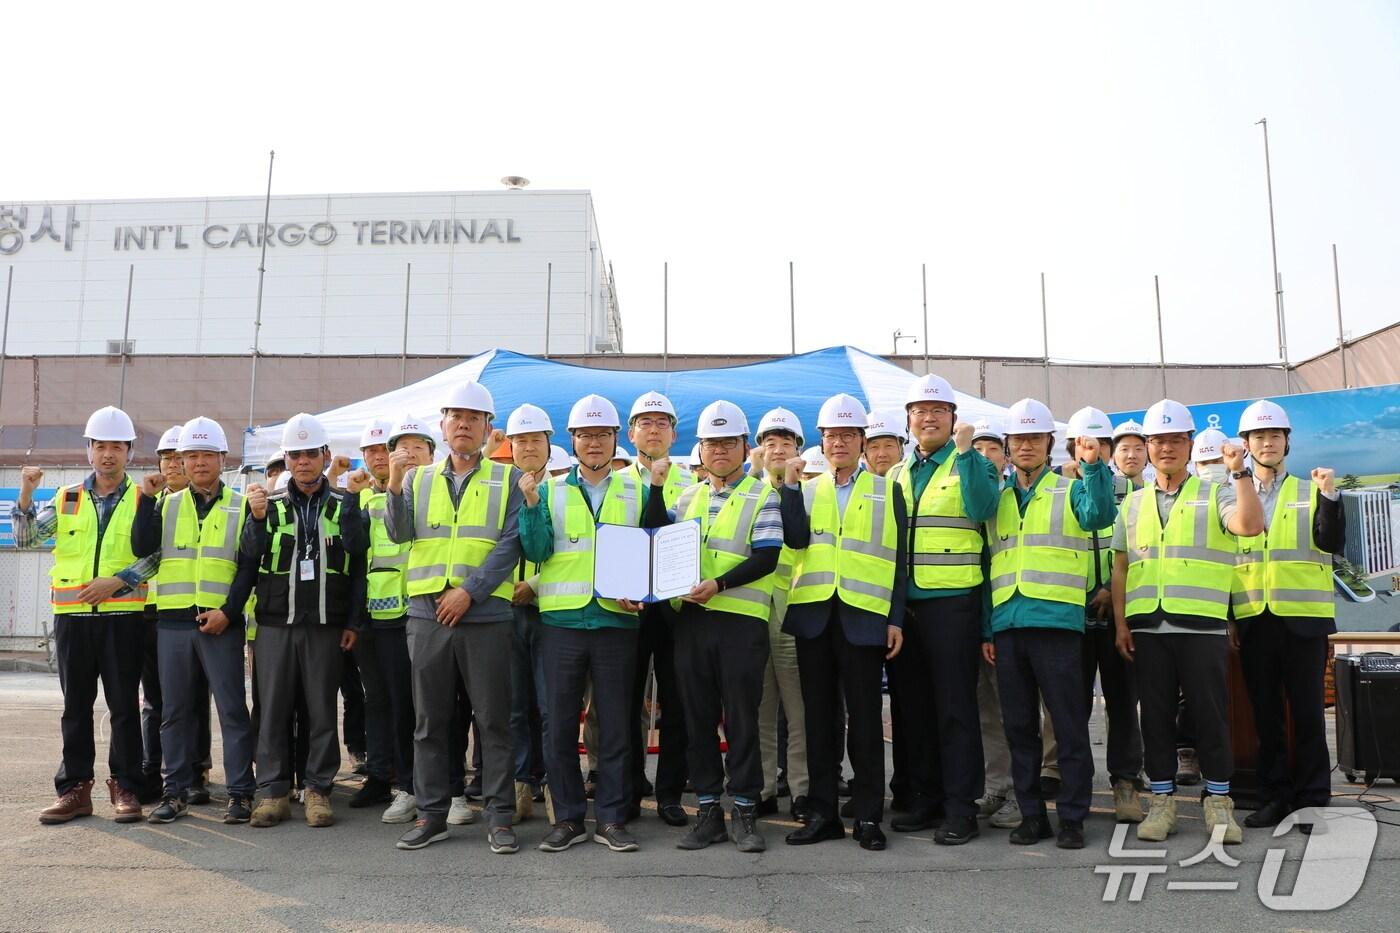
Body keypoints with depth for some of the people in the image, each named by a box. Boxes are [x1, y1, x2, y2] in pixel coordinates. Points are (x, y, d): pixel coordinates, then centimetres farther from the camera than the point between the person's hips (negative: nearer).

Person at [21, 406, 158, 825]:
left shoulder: (143, 500, 2)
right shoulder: (66, 499, 10)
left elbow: (154, 556, -3)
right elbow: (25, 539, 5)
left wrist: (115, 582, -15)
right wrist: (25, 496, -8)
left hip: (123, 614, -3)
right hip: (73, 615, 3)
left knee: (124, 706, 2)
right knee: (75, 706, 9)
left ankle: (125, 788, 10)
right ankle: (74, 789, 17)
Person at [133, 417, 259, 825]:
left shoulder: (241, 507, 5)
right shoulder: (167, 505, 13)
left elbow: (249, 566, -1)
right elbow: (143, 546, -2)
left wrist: (228, 611, -10)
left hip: (222, 621, -3)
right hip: (173, 620, 3)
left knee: (232, 708, -2)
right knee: (175, 710, 9)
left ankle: (240, 792, 5)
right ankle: (177, 791, 19)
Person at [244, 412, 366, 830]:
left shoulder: (343, 505, 6)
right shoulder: (271, 504, 10)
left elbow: (358, 566, 4)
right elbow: (247, 559, 1)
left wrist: (353, 621, -1)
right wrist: (256, 518, -15)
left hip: (326, 625, -1)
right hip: (275, 623, 1)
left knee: (322, 710, 4)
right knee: (273, 708, 4)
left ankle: (319, 790, 13)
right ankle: (273, 791, 13)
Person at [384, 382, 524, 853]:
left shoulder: (508, 479, 5)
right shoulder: (419, 478, 13)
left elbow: (510, 544, -4)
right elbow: (400, 533, 0)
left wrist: (469, 591, -13)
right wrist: (394, 485, -15)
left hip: (486, 615, -2)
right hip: (428, 614, 3)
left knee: (493, 721, 2)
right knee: (430, 720, 9)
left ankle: (500, 818, 11)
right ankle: (431, 814, 20)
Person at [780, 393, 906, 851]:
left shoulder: (887, 491, 8)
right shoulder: (807, 490, 14)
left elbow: (899, 559, 5)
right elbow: (796, 539, -4)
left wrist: (896, 619, -1)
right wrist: (790, 485, -9)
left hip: (864, 617, -2)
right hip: (814, 615, 2)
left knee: (865, 719, 2)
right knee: (818, 716, 7)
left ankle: (868, 816, 13)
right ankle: (823, 812, 17)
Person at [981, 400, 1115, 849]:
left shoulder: (1070, 490, 6)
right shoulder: (996, 499, 16)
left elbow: (1099, 515, -17)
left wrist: (1092, 466, -27)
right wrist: (986, 628, 12)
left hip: (1056, 621, -4)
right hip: (1007, 624, 4)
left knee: (1069, 725, 1)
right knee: (1018, 727, 9)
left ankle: (1072, 816, 12)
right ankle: (1031, 814, 20)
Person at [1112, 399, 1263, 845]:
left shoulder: (1214, 494, 6)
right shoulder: (1133, 503, 15)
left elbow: (1250, 525, -16)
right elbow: (1120, 566, 14)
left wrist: (1240, 472, -18)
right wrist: (1121, 623, 7)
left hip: (1201, 625, -3)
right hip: (1147, 628, 3)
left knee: (1210, 714, 2)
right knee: (1156, 716, 7)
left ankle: (1219, 801, 15)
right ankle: (1162, 801, 16)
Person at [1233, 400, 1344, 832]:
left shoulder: (1310, 492, 7)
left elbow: (1331, 543, -7)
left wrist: (1330, 496, -19)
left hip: (1303, 617, -1)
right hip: (1253, 619, 2)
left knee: (1307, 713, 2)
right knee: (1266, 714, 7)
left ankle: (1312, 800, 12)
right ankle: (1275, 796, 17)